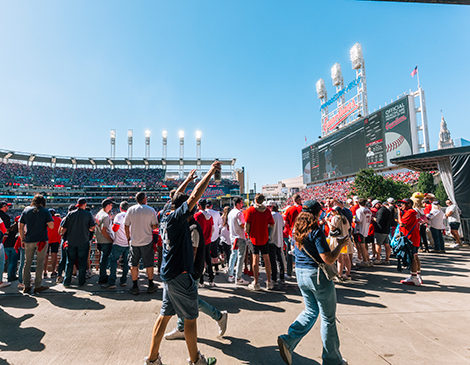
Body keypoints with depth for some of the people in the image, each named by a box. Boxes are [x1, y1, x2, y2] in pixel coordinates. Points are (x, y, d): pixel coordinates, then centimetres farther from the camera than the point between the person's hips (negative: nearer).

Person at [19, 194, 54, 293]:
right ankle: (38, 286, 9)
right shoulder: (45, 212, -4)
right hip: (42, 241, -3)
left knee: (27, 262, 13)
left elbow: (21, 227, 7)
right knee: (40, 263, 4)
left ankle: (26, 286, 18)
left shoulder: (26, 211, 6)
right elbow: (51, 226, -11)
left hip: (29, 241, 3)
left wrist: (22, 240, 12)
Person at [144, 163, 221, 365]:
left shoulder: (165, 217, 6)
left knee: (165, 315, 19)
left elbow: (176, 197, 22)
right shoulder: (176, 217, -18)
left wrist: (188, 180, 29)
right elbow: (194, 196, -27)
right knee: (191, 318, 8)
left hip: (169, 273, 9)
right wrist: (210, 172, -20)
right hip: (179, 275, -9)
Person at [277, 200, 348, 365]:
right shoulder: (316, 231, -20)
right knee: (328, 318, 12)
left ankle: (288, 340, 11)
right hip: (318, 276, -7)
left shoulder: (298, 231, 4)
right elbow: (329, 259, -22)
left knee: (310, 311, 23)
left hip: (300, 274, 7)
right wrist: (341, 245, -6)